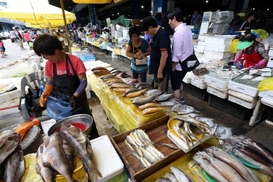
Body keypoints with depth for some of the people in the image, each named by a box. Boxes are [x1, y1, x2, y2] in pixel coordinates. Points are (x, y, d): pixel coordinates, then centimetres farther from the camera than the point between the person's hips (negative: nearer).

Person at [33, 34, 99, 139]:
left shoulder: (75, 61, -19)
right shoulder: (49, 65, -4)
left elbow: (83, 82, -17)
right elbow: (51, 82, 8)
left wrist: (75, 96, -29)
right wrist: (45, 93, -11)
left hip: (78, 101, -3)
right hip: (60, 104, 4)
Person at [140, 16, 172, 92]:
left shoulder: (162, 35, -19)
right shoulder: (156, 35, 10)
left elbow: (164, 55, -23)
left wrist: (160, 71, -22)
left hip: (162, 70, -10)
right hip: (156, 68, 10)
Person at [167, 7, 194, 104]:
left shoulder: (178, 33, -23)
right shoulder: (187, 29, 6)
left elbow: (177, 53, -23)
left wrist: (172, 67, -13)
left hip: (179, 65, -9)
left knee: (175, 87, 7)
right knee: (179, 82, 27)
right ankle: (181, 99, 43)